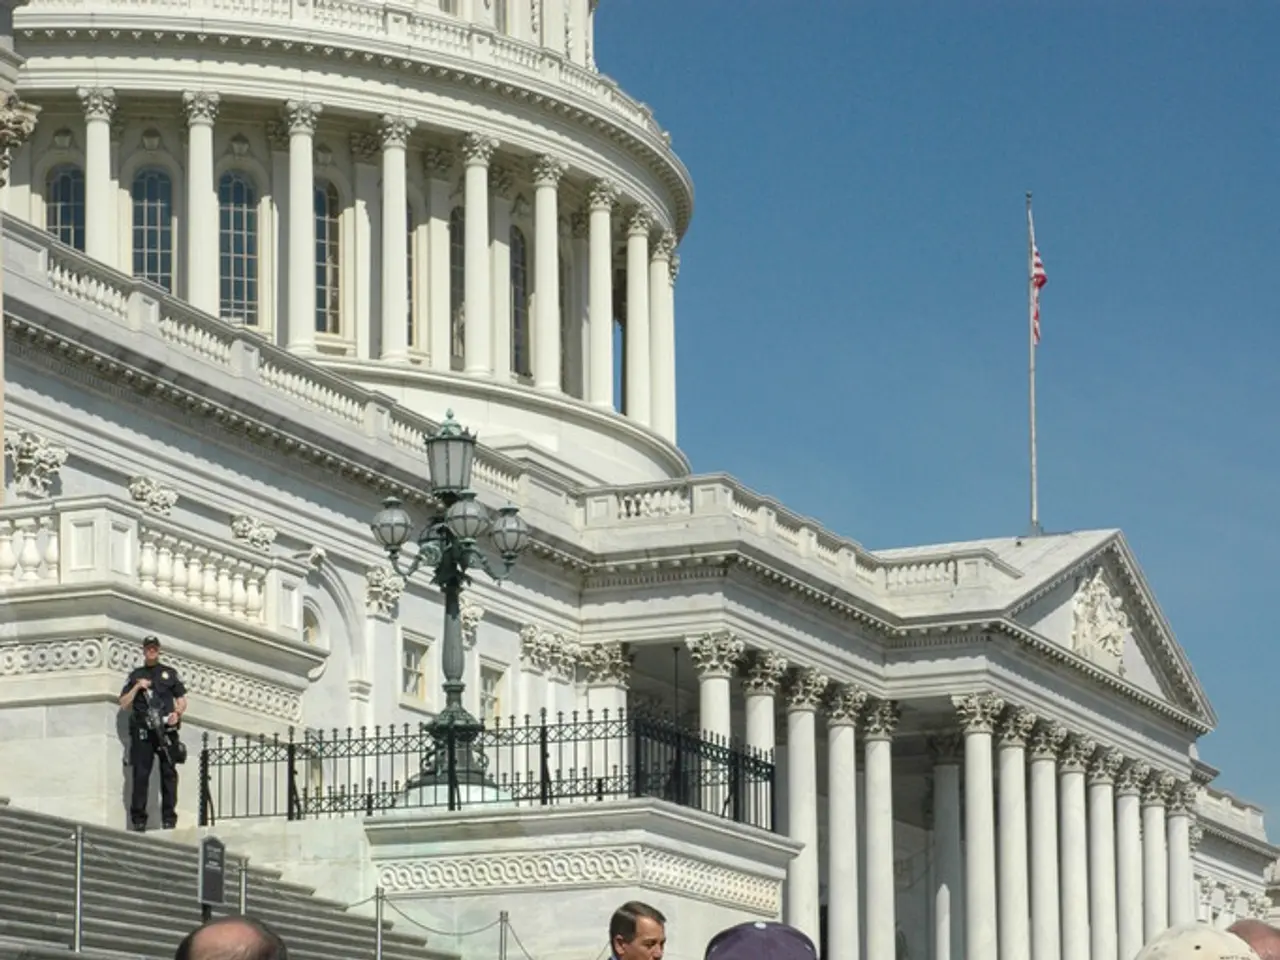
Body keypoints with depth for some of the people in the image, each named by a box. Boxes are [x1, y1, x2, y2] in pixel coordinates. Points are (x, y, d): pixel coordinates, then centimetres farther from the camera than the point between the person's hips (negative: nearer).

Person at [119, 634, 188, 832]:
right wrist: (137, 687, -2)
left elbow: (182, 700, 14)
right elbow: (124, 704, 12)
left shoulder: (170, 673, 16)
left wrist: (177, 713, -6)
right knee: (140, 774, -5)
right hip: (142, 731, 0)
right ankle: (138, 819, -4)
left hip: (167, 729, 0)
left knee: (169, 774, -4)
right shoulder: (135, 675, 17)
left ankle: (169, 819, -3)